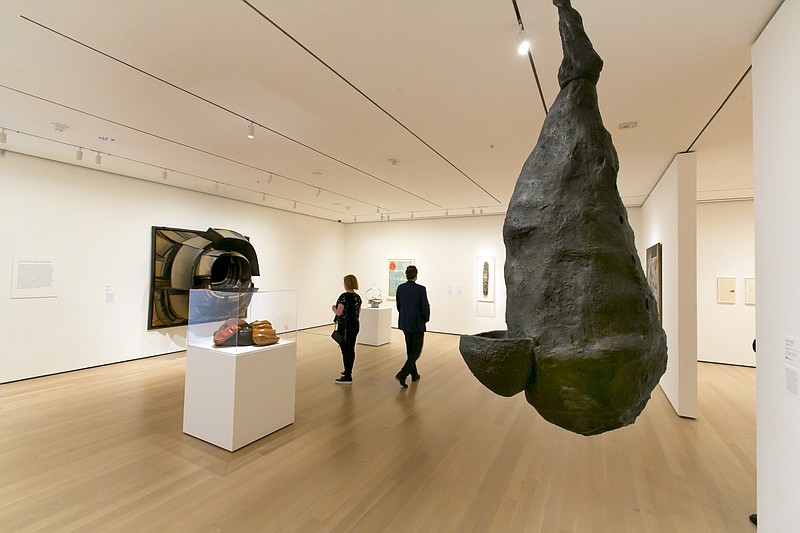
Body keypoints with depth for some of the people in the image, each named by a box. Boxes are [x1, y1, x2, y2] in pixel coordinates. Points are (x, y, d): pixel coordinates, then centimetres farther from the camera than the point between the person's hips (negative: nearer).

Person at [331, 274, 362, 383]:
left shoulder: (344, 296, -17)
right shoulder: (357, 297, 7)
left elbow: (339, 313, -20)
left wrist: (333, 308, -1)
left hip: (345, 326, -8)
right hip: (355, 325, 8)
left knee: (345, 351, -3)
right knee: (351, 349, 16)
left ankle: (348, 376, 1)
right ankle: (349, 371, 29)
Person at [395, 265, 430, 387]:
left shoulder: (400, 288, -2)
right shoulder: (421, 289, -17)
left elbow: (398, 306, 7)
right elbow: (425, 308, -15)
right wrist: (426, 319, 5)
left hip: (404, 323, 6)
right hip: (417, 324, -5)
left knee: (410, 349, 19)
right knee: (416, 351, 5)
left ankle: (414, 374, 30)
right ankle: (403, 374, -9)